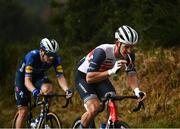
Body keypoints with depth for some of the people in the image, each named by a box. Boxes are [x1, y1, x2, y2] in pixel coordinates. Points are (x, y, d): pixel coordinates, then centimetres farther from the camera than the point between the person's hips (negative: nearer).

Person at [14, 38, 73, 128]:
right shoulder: (32, 56, -36)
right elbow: (27, 80, -40)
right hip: (23, 76, -3)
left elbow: (60, 76, -26)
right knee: (23, 111, -11)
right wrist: (34, 91, -60)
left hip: (39, 75, 3)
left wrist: (66, 90, -46)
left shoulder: (56, 58, -25)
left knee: (47, 89, -33)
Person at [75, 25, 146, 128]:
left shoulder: (129, 55, -19)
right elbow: (89, 78, -40)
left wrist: (137, 91, -39)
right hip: (84, 77, -5)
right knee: (94, 109, -26)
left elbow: (132, 74, -18)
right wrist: (111, 71, -52)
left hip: (102, 78, 6)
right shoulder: (102, 52, -37)